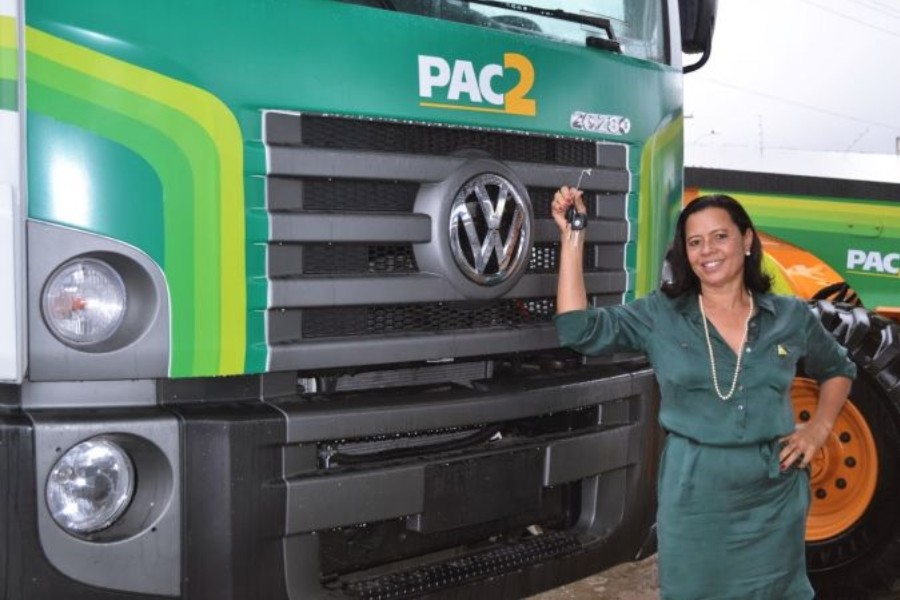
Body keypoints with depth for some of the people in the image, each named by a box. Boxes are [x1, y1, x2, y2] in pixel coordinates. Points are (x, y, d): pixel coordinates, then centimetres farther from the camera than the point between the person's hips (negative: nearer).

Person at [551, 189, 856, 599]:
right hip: (693, 493, -1)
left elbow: (838, 371, 20)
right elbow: (578, 329, -14)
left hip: (775, 493, 2)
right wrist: (572, 238, -16)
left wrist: (819, 428, 3)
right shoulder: (660, 315, -3)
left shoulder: (791, 316, 3)